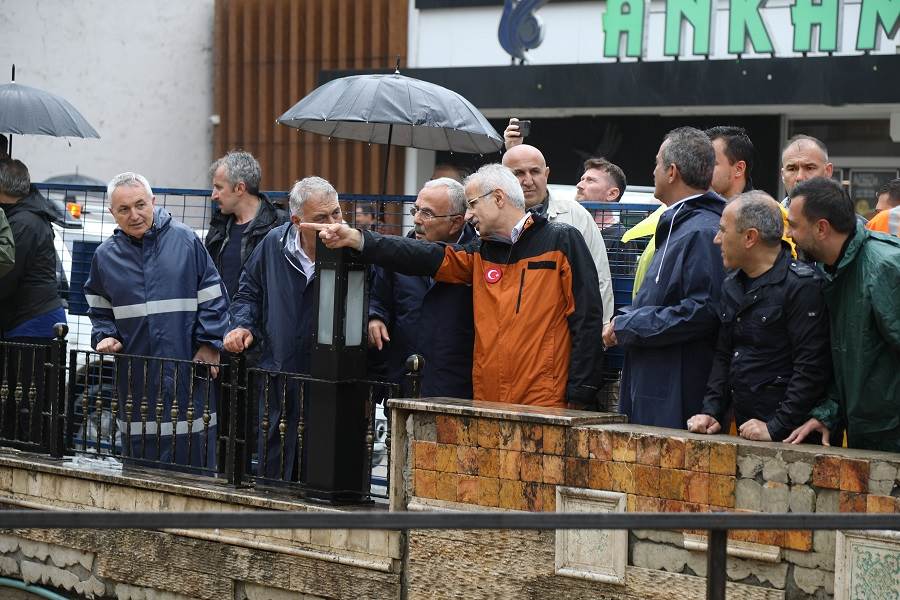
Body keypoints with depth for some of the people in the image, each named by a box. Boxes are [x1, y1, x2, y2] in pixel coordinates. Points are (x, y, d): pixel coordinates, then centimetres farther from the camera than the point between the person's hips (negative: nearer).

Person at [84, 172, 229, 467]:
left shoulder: (185, 240, -1)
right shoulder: (106, 255, 7)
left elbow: (213, 298, 2)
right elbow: (98, 309, 20)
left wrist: (209, 343, -4)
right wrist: (105, 337, 2)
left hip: (188, 369, -2)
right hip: (136, 375, 2)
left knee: (194, 451, -1)